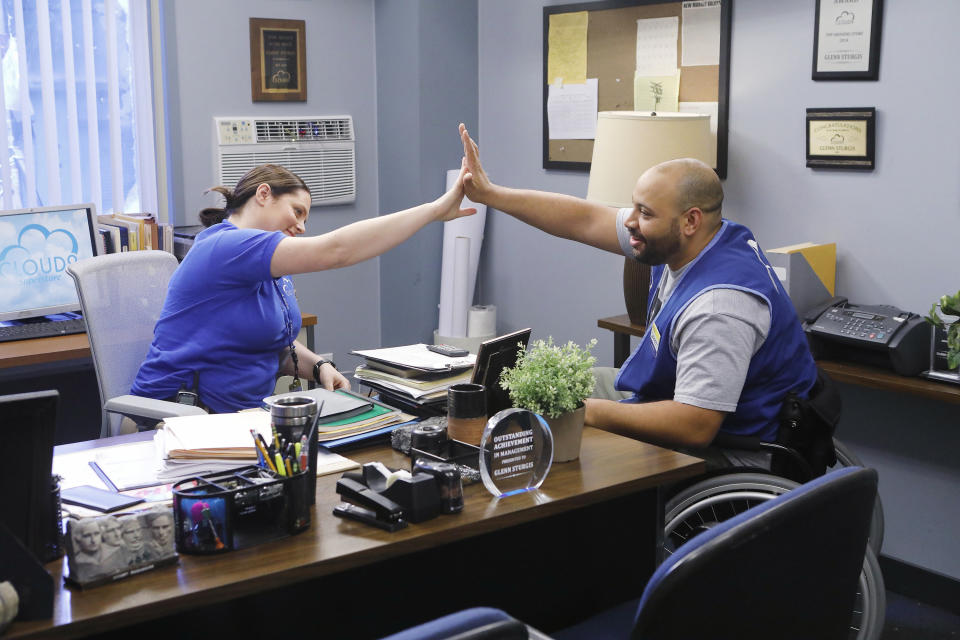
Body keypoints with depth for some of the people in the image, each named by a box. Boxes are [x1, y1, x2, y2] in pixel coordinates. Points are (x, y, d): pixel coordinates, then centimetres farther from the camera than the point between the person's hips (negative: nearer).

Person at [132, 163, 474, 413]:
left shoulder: (272, 274, 14)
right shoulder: (225, 247, -19)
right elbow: (336, 250, -27)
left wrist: (318, 367, -4)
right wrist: (436, 210, -26)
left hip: (243, 415, 9)